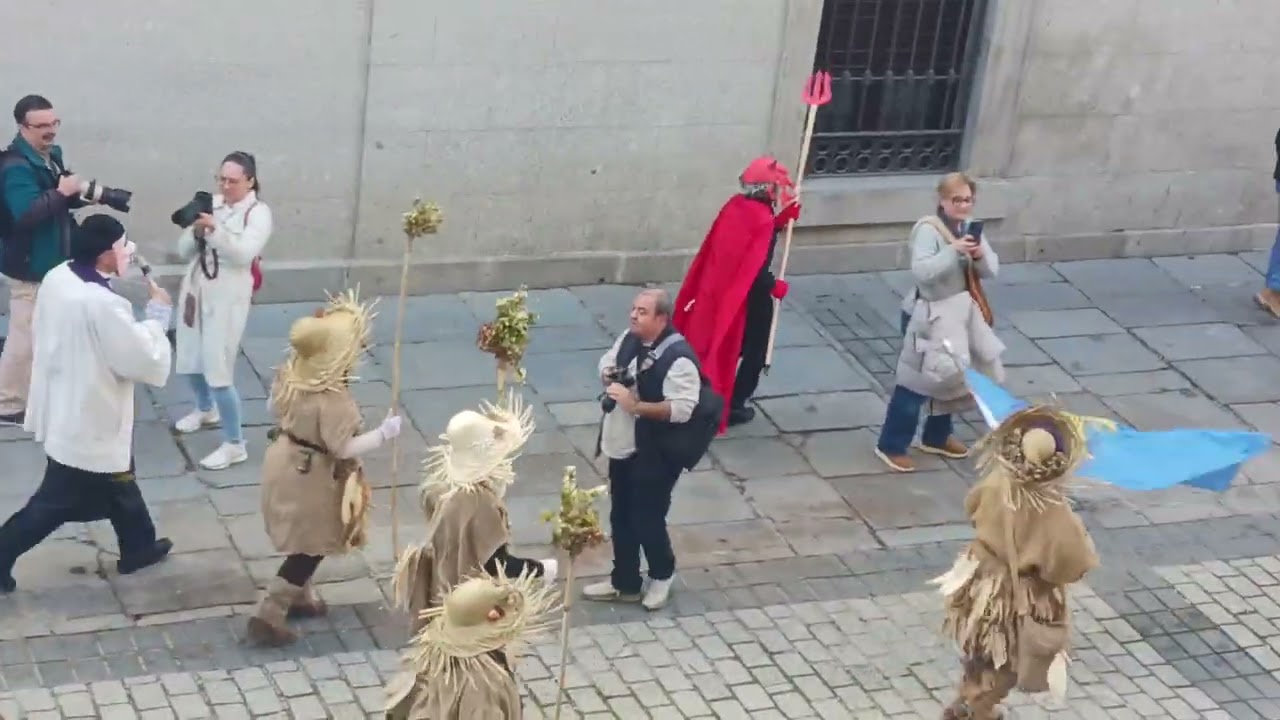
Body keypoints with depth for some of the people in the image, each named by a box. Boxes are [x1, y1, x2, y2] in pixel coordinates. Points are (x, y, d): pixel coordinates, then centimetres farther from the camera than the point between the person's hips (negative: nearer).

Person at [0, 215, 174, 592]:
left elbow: (43, 333, 8)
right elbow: (146, 360, -24)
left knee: (117, 479, 26)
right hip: (88, 420, -10)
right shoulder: (102, 304, -33)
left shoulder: (57, 278, -6)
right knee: (59, 500, 8)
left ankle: (138, 545, 42)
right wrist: (158, 315, -9)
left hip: (64, 408, 10)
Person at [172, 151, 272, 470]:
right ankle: (206, 409, 50)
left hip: (227, 298, -6)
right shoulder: (211, 204, 4)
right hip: (195, 290, 6)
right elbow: (184, 251, 4)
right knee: (191, 361, 20)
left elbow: (244, 254, -22)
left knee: (218, 370, -10)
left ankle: (234, 444, -1)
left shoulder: (258, 213, -8)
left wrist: (215, 229, -34)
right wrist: (196, 232, -16)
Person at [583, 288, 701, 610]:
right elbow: (607, 365, 18)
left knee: (647, 520, 4)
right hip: (622, 447, 8)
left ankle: (662, 575, 31)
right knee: (620, 518, 17)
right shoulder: (628, 339, 1)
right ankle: (625, 582, 33)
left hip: (655, 455, -8)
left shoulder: (678, 358, -25)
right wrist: (608, 378, -5)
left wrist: (635, 404, -32)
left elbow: (681, 409, -29)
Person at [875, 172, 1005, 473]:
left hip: (959, 314, 8)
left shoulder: (971, 228, 5)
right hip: (928, 315, -8)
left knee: (946, 377, 19)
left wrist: (981, 255, -18)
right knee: (916, 381, -5)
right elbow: (921, 271, -30)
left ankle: (937, 436, 37)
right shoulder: (928, 229, -18)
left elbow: (992, 270, 3)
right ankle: (891, 445, 5)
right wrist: (953, 250, -36)